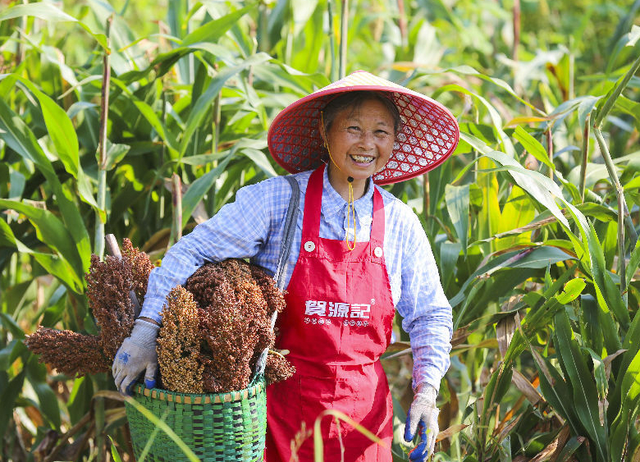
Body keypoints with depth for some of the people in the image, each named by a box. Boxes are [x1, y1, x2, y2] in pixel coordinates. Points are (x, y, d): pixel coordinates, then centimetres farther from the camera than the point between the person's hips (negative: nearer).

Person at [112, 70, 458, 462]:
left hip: (365, 410, 3)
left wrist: (426, 395, -3)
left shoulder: (400, 223, 0)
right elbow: (192, 252, -7)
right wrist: (146, 330, -16)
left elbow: (430, 316, 9)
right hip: (284, 397, -3)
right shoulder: (277, 199, -9)